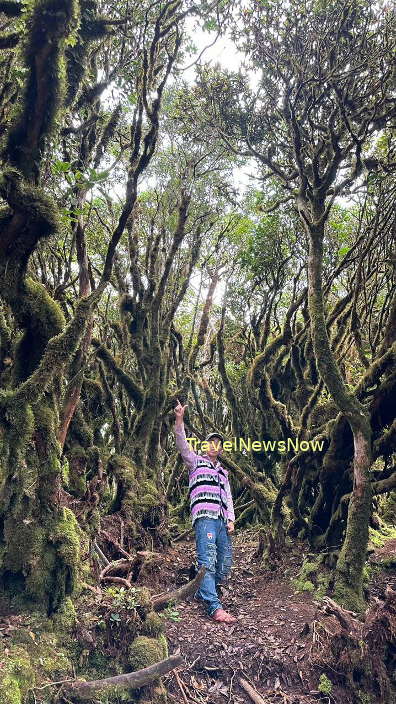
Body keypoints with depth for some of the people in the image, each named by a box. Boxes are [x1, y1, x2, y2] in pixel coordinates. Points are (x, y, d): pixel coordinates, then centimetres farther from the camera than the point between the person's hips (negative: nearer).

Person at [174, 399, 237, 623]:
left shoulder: (223, 472, 30)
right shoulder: (196, 462, 15)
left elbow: (228, 498, 23)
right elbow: (182, 444, -2)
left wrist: (231, 520, 7)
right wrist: (180, 420, -16)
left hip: (222, 521, 6)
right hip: (205, 517, -6)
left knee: (225, 563, 4)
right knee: (207, 561, -17)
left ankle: (204, 593, 22)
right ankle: (215, 608, -24)